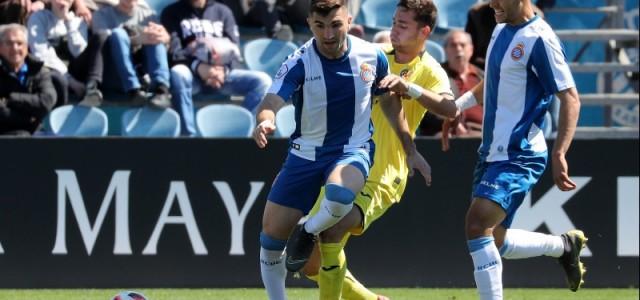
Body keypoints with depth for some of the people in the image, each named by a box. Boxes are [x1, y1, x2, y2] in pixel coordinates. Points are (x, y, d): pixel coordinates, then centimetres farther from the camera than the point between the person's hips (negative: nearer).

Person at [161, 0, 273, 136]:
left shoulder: (222, 11, 17)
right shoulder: (173, 12, 9)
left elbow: (235, 53, 6)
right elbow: (173, 51, -5)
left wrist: (224, 70, -17)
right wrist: (198, 67, -24)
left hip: (222, 74, 3)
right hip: (192, 75, -3)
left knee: (263, 80, -22)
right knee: (178, 73, -39)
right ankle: (189, 136, -39)